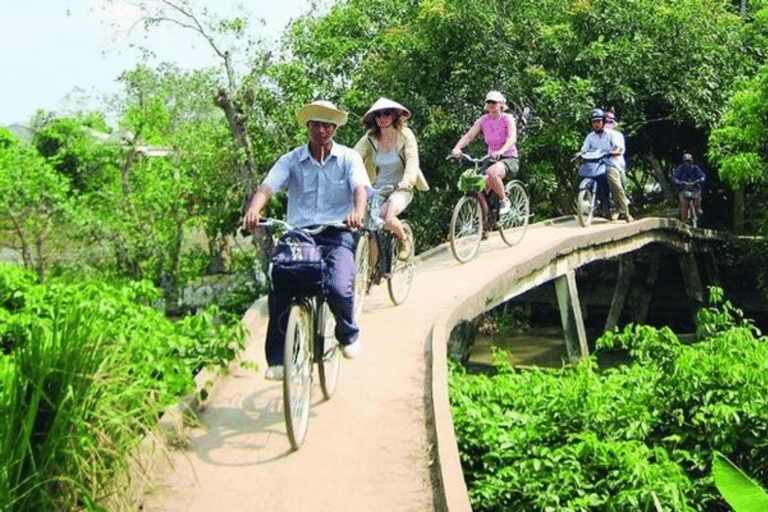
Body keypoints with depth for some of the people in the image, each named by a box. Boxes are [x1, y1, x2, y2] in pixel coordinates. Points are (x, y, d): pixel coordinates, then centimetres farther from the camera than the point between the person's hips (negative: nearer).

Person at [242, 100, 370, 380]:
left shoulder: (348, 158, 5)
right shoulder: (291, 160, 7)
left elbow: (360, 187, -13)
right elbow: (267, 186, -7)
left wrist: (358, 211, -37)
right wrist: (253, 210, -30)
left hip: (336, 235, -1)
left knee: (338, 287, -26)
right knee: (279, 291, -20)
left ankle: (348, 335, 9)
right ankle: (277, 359, -4)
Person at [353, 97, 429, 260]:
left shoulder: (405, 135, -6)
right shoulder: (370, 138, -1)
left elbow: (412, 161, -17)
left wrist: (407, 181, -37)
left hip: (401, 189, -3)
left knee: (387, 218, -29)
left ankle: (404, 239, 4)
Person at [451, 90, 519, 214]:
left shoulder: (508, 118, -9)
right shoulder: (483, 120, 3)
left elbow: (512, 138, -26)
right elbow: (468, 135, -6)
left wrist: (501, 151, -45)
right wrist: (457, 148, -26)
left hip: (509, 159, -5)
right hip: (491, 159, 5)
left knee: (491, 173, -37)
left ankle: (505, 200, -15)